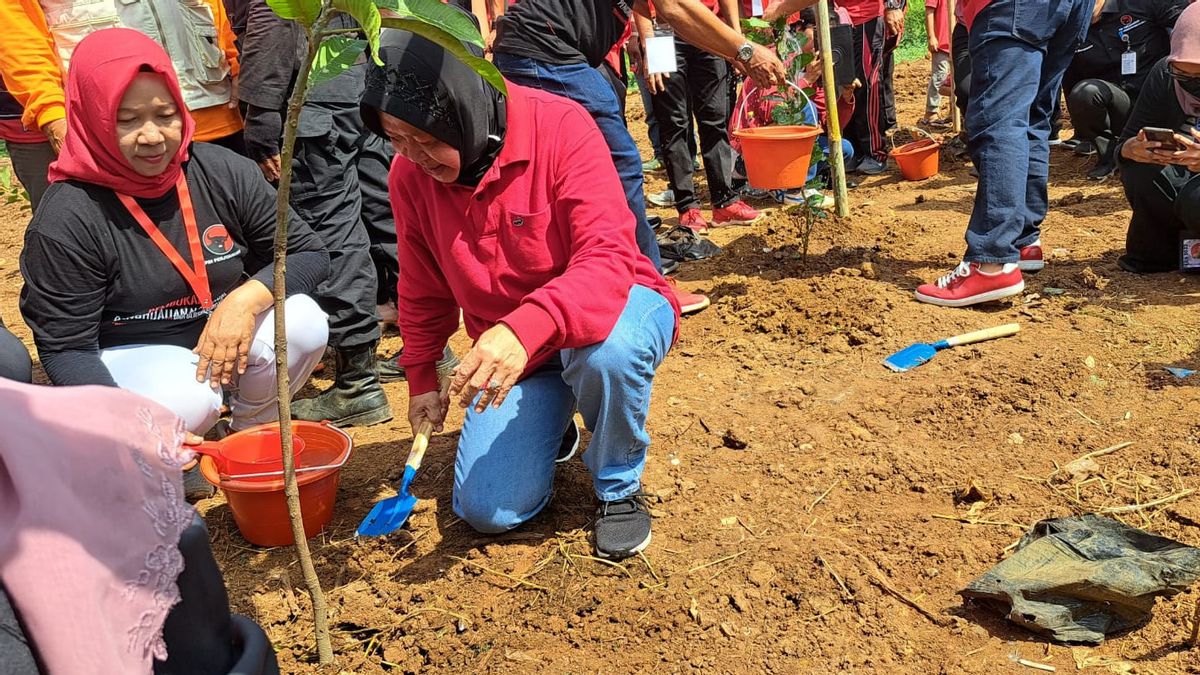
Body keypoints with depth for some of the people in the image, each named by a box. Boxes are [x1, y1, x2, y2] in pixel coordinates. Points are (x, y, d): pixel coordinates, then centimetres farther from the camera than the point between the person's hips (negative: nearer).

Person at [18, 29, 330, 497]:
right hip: (128, 356, -3)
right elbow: (65, 349, -17)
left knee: (302, 324, -27)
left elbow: (310, 253, -5)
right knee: (186, 399, -37)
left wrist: (248, 298, -26)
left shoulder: (223, 172, -11)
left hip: (224, 335, 3)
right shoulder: (66, 219, -19)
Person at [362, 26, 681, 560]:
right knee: (488, 510, -9)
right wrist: (422, 379, 11)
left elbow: (609, 260, -34)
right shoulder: (410, 174, -8)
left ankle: (619, 485, -8)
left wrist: (527, 328, -49)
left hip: (613, 308, -4)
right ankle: (549, 419, 25)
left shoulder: (560, 128, -24)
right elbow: (424, 291, 8)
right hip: (506, 352, 4)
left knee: (607, 348, -41)